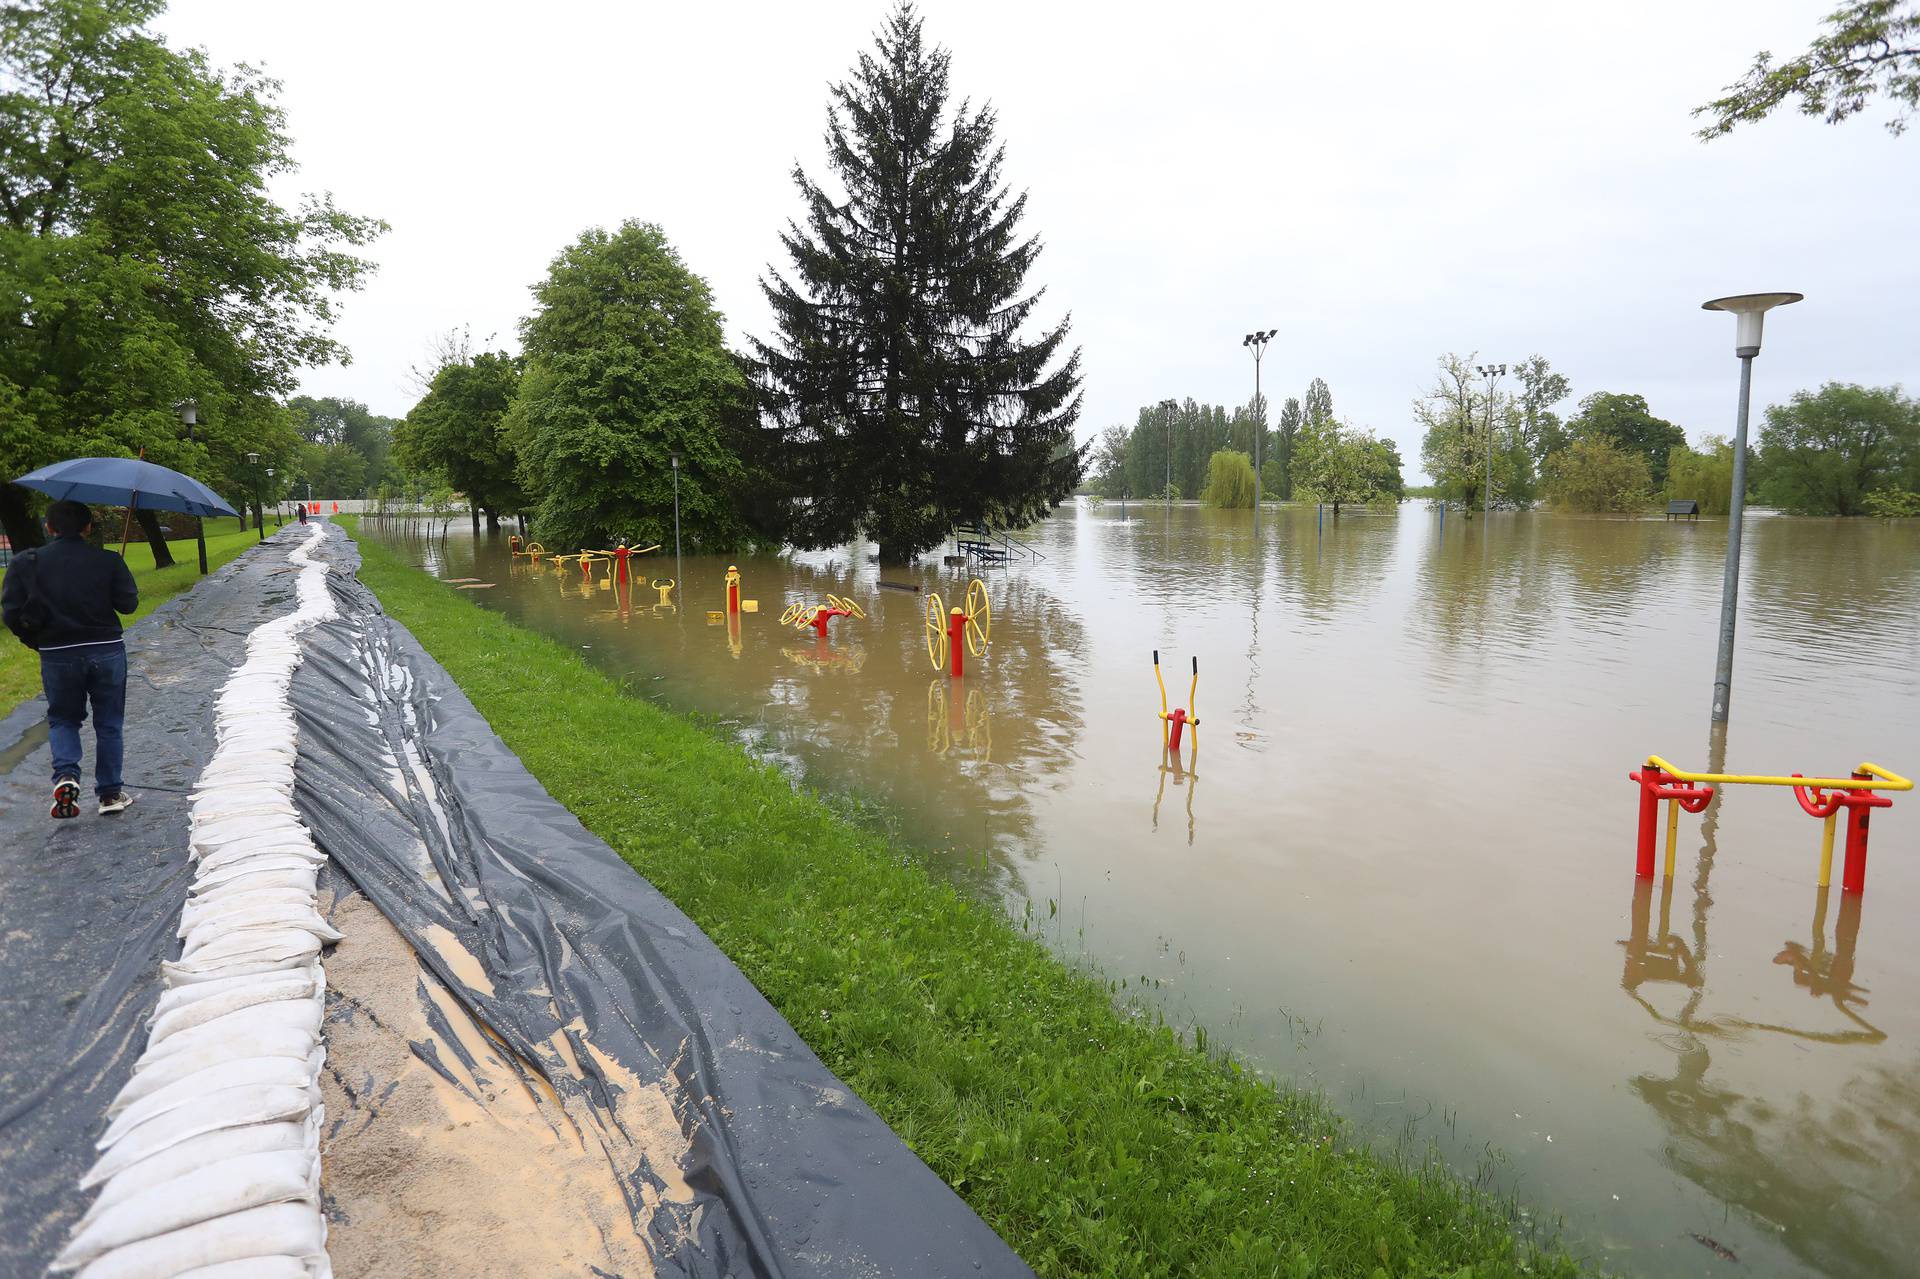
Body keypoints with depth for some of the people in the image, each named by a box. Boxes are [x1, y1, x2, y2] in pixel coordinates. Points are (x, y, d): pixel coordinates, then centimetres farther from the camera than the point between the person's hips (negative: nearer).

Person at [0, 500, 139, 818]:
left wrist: (36, 640, 11)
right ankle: (110, 793, 14)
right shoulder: (108, 561, -6)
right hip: (106, 651, 0)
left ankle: (66, 776, -7)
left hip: (57, 656, 1)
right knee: (108, 723, 11)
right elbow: (128, 603, -6)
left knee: (62, 719, 18)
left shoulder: (26, 563, -3)